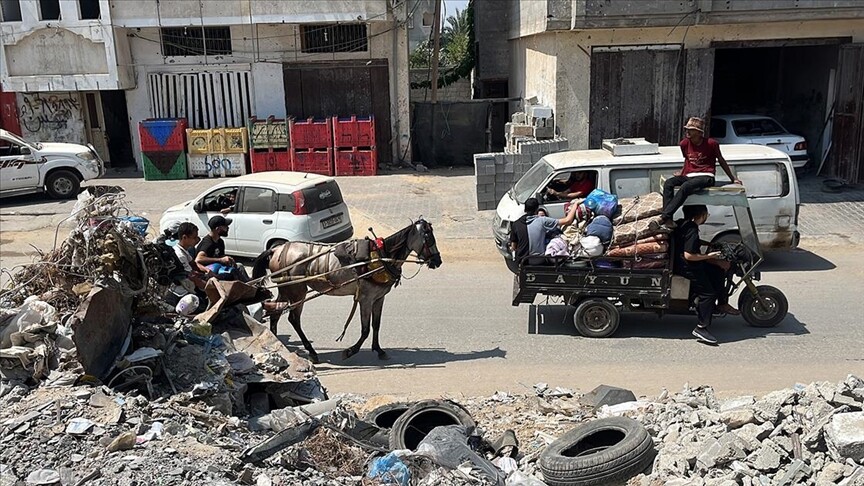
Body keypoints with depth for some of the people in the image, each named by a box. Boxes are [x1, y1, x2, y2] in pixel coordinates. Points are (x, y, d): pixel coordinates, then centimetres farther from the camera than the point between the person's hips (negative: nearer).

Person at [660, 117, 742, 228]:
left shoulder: (711, 143, -2)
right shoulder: (684, 144, 8)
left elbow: (721, 160, 11)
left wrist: (733, 178, 17)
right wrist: (682, 172, 18)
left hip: (706, 177, -5)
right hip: (689, 176, 5)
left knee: (685, 186, -36)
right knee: (668, 183, -25)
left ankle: (665, 216, -41)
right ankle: (668, 219, -37)